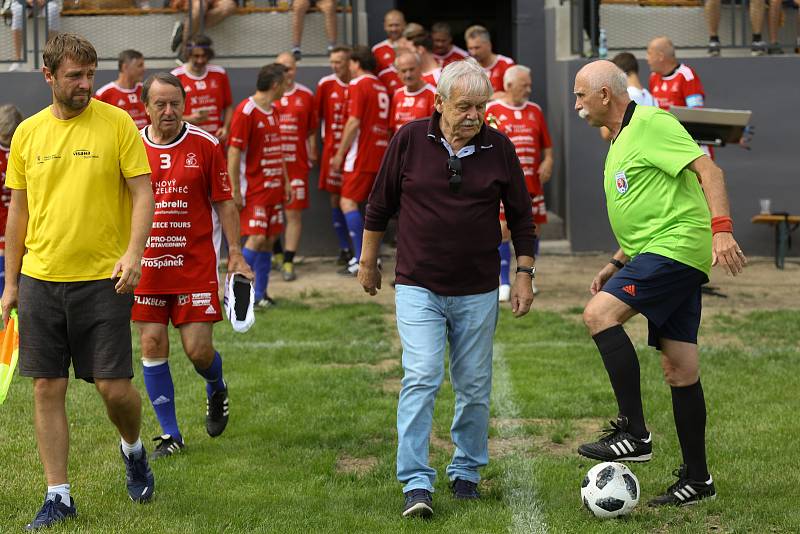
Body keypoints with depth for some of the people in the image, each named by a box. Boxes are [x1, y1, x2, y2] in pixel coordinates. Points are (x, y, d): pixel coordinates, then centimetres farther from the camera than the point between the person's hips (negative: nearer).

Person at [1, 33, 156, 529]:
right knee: (48, 389, 3)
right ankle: (59, 496, 11)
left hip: (103, 278, -3)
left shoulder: (117, 123, -3)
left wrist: (133, 252, -20)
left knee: (114, 386, -3)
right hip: (41, 279, 3)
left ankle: (133, 450, 29)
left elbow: (143, 192, -5)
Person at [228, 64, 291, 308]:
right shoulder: (246, 111, -13)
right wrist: (235, 191, -16)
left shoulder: (273, 110, 13)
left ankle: (260, 294, 13)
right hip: (254, 189, -8)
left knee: (269, 240, 6)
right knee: (256, 238, -14)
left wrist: (286, 182, 18)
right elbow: (234, 152, -15)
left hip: (274, 187, 8)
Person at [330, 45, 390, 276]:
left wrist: (340, 153, -9)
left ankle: (360, 260, -15)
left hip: (361, 154, -8)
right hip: (381, 153, 8)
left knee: (348, 202, -8)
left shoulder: (358, 85, -8)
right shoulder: (381, 87, 16)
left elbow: (354, 122, -15)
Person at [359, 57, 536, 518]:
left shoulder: (499, 148, -1)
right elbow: (380, 207, 7)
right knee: (421, 379, -14)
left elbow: (521, 216, 9)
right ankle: (417, 484, -14)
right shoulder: (410, 140, -4)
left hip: (478, 292, 2)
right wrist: (369, 263, 13)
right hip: (418, 288, -2)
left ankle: (466, 472, 26)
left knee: (475, 387, 8)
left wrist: (525, 275, 5)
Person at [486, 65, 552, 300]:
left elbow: (546, 144, 17)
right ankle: (504, 283, -1)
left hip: (531, 183, 5)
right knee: (503, 229, -9)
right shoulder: (491, 111, -1)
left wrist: (548, 161, -1)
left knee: (534, 228, 8)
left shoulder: (535, 111, 13)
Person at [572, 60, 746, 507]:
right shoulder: (620, 142, 22)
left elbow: (707, 169, -17)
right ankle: (697, 479, 12)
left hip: (675, 245, -10)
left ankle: (634, 433, -21)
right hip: (659, 254, 10)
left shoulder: (650, 123, -8)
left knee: (600, 314, -21)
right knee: (680, 369, 9)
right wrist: (617, 263, 22)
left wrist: (721, 228, -28)